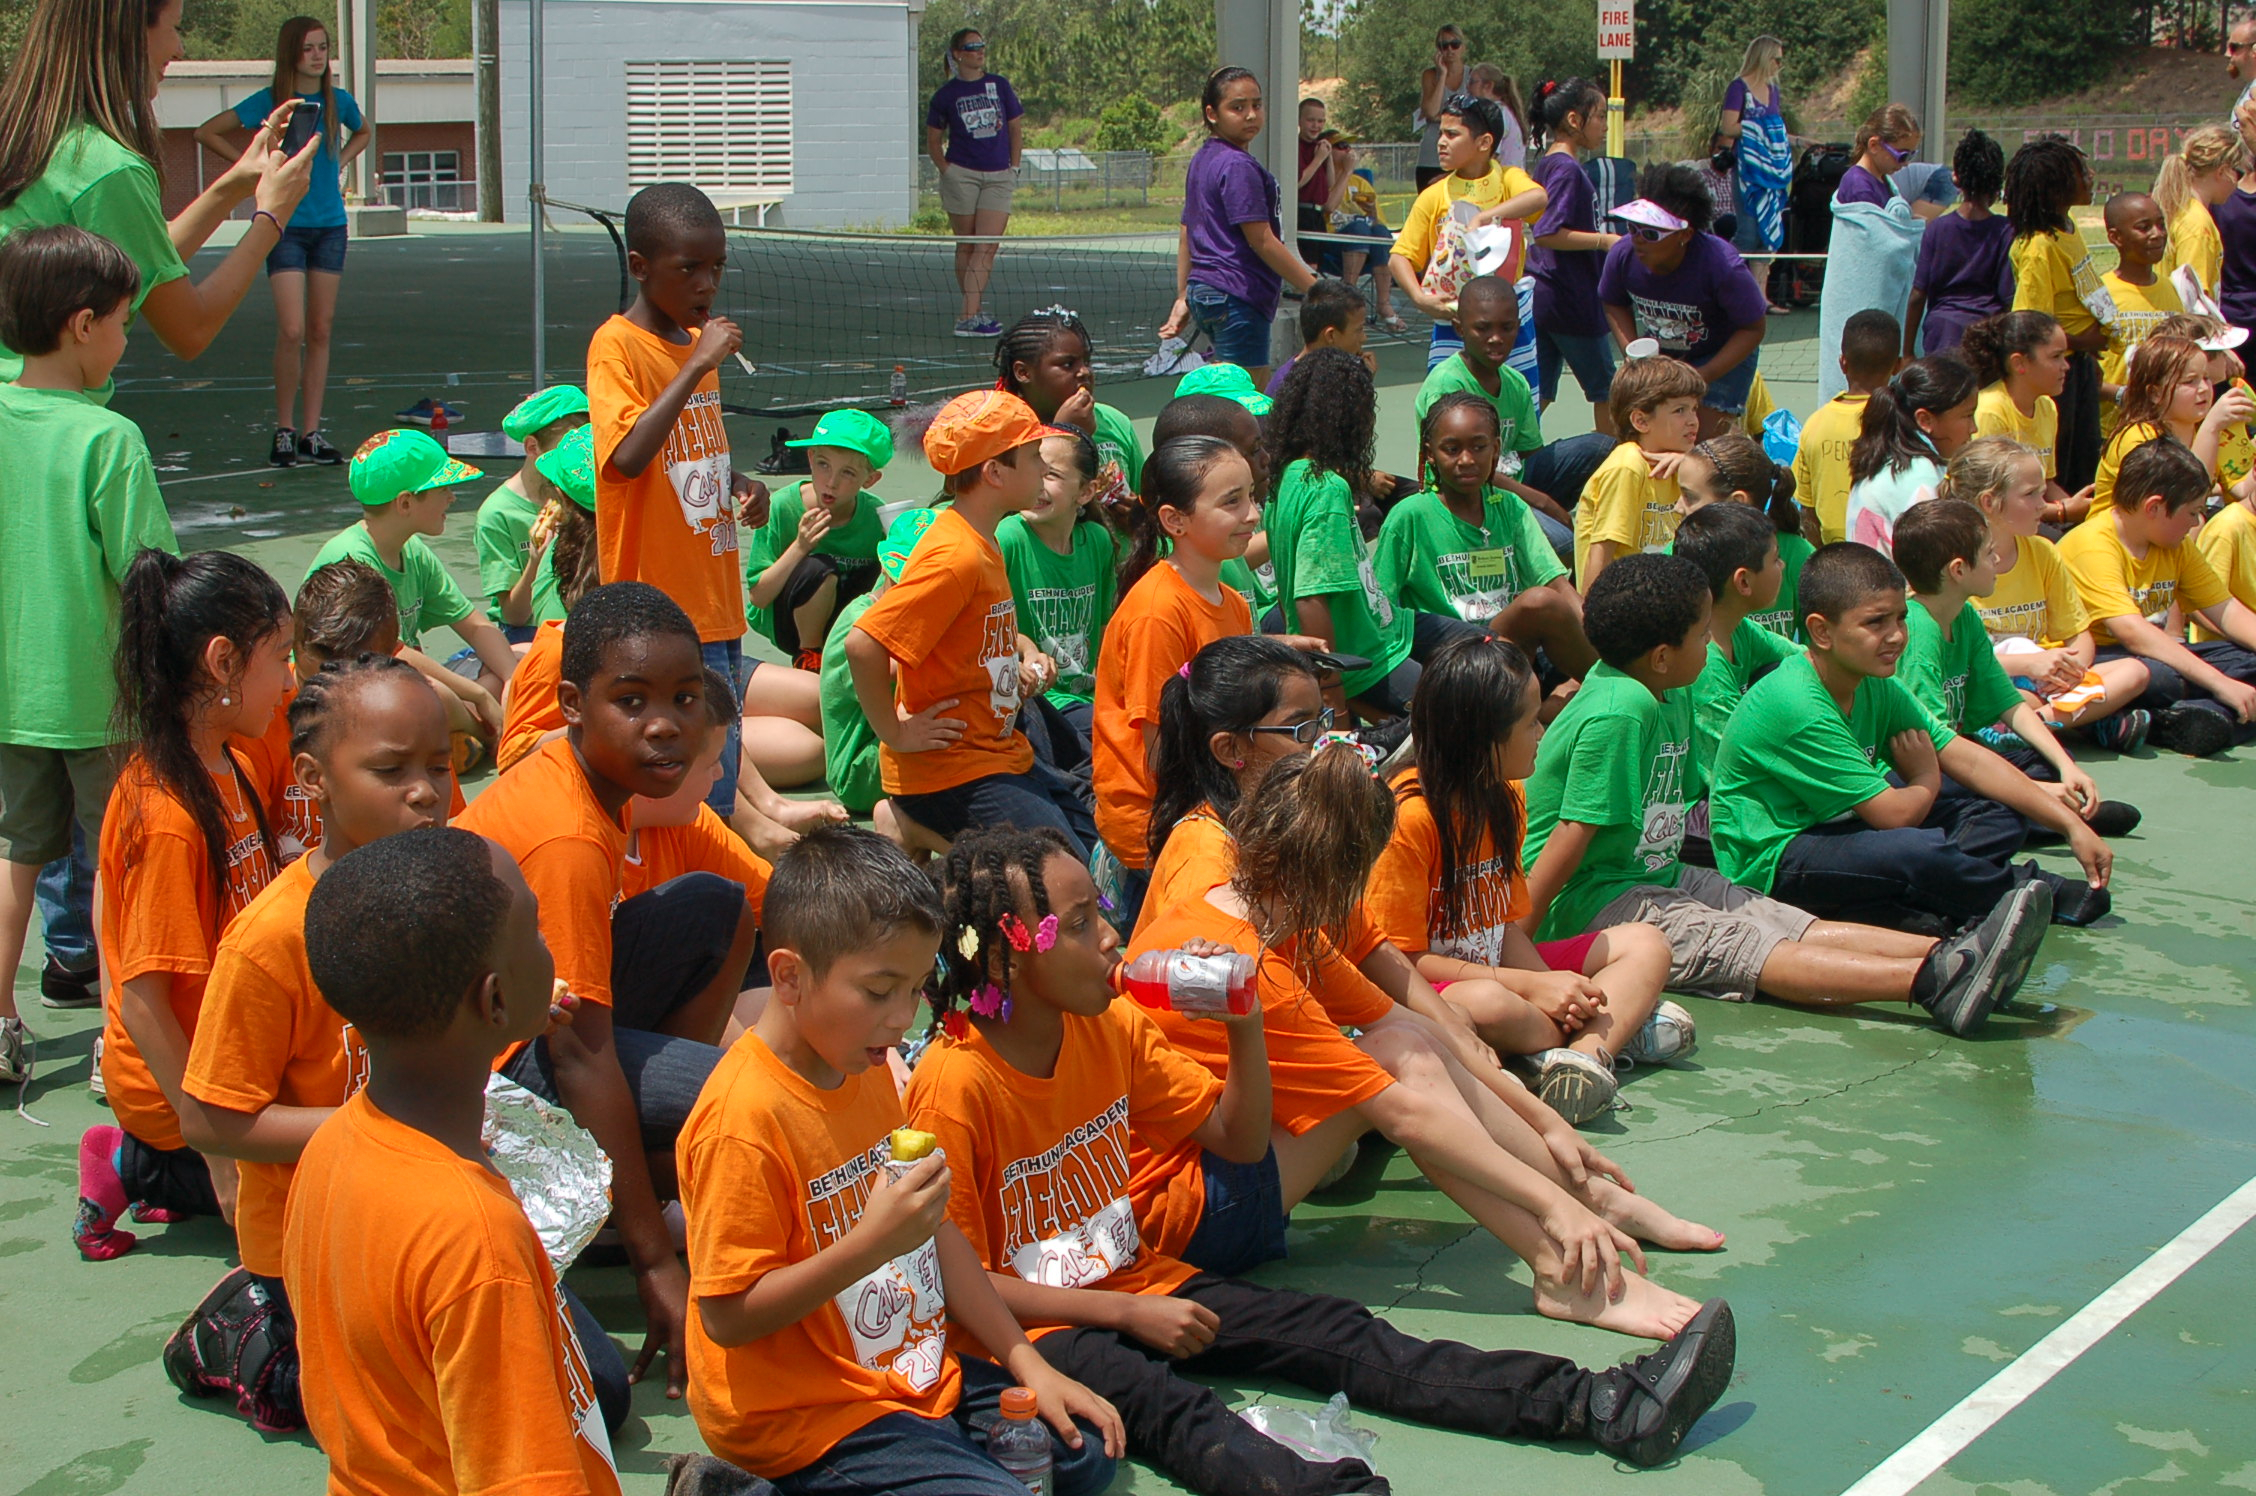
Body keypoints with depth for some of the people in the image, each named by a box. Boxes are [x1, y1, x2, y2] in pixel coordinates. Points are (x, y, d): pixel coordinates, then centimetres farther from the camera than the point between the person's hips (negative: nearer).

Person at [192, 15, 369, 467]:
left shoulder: (337, 101, 7)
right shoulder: (270, 102, -4)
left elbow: (364, 133, 29)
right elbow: (206, 133, 1)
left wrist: (339, 162, 12)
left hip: (330, 224, 4)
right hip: (285, 224, -4)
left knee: (321, 330, 5)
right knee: (292, 330, -13)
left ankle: (312, 433, 10)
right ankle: (284, 430, -1)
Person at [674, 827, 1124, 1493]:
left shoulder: (867, 1069, 7)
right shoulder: (745, 1118, -23)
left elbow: (931, 1230, 14)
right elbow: (727, 1317, -23)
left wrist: (1027, 1363, 8)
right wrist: (870, 1243, -32)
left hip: (914, 1374, 9)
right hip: (805, 1414, -9)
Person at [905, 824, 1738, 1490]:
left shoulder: (1110, 1029, 4)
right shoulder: (955, 1085, -18)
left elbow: (1239, 1142, 12)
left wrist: (1244, 1026, -5)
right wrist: (1128, 1315, -18)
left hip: (1132, 1277, 7)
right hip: (1031, 1327, -7)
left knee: (1332, 1332, -10)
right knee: (1159, 1403, -36)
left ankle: (1598, 1408, -21)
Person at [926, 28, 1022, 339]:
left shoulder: (1000, 85, 8)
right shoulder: (945, 94, 3)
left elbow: (1016, 128, 14)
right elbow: (933, 139, 9)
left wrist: (1014, 167, 7)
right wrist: (945, 170, -4)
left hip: (998, 177, 2)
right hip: (961, 175, -2)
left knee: (987, 248, -10)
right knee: (966, 246, 2)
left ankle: (968, 316, -11)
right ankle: (972, 315, 6)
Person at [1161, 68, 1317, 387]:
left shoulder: (1202, 160, 15)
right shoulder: (1238, 166, -14)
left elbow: (1187, 237, 19)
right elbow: (1262, 241, -16)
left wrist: (1183, 299, 22)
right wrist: (1316, 289, -13)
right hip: (1238, 298, -10)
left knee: (1260, 387, 16)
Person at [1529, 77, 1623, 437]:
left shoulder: (1546, 164, 13)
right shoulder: (1567, 169, -16)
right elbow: (1547, 233, -24)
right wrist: (1604, 240, -21)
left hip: (1541, 296, 9)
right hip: (1571, 300, -9)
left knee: (1537, 395, 8)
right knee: (1606, 391, 5)